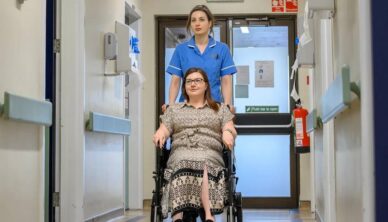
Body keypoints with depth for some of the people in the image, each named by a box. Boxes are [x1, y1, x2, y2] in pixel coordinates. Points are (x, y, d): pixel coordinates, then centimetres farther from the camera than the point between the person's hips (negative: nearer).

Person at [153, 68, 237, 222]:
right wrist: (160, 133, -9)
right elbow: (164, 130, 17)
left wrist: (227, 132, -13)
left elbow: (230, 129, 13)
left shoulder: (220, 109, 26)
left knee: (204, 165, -39)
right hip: (180, 154, 0)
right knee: (182, 165, -38)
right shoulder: (173, 109, 29)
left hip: (210, 154, 0)